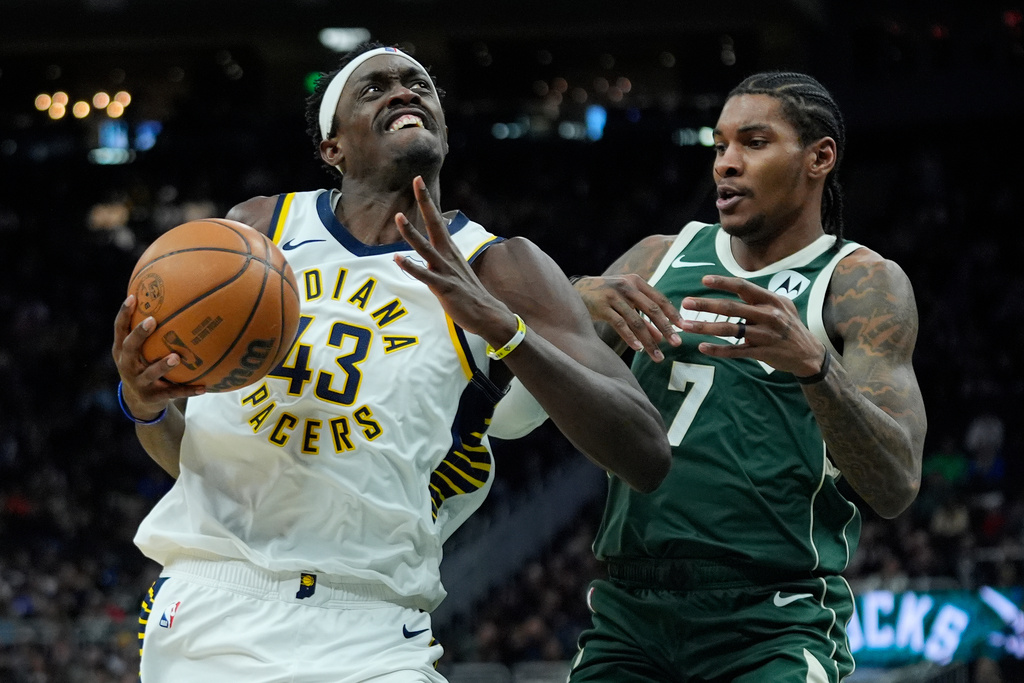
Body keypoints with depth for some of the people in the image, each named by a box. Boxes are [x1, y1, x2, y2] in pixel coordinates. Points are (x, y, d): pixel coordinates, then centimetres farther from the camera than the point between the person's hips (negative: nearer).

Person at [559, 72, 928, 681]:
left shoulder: (864, 283, 1)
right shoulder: (661, 258, 14)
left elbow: (896, 487, -11)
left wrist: (811, 361, -28)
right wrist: (579, 301, -16)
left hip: (772, 627, -4)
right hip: (630, 608, 4)